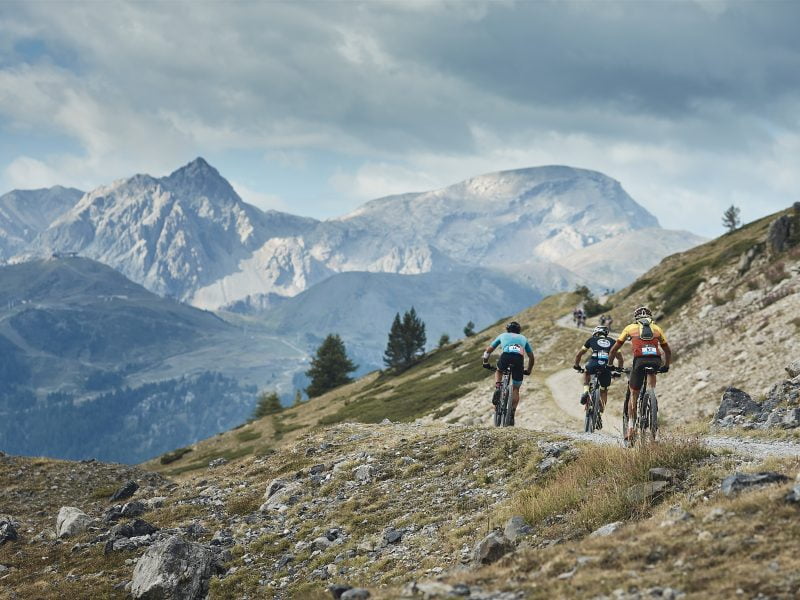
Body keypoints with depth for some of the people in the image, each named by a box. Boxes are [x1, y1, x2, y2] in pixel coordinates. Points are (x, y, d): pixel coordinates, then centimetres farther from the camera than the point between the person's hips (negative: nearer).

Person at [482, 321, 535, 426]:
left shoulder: (503, 335, 34)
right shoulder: (523, 338, 37)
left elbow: (488, 350, 33)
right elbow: (531, 357, 39)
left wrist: (485, 362, 47)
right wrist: (528, 370, 52)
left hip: (506, 356, -1)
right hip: (519, 359, 1)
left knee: (499, 371, 34)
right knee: (515, 389, 14)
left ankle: (497, 388, 6)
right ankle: (512, 414, 2)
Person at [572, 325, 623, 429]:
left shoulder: (592, 340, 26)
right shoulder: (612, 342, 29)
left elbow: (579, 354, 28)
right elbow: (620, 359, 27)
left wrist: (576, 366, 41)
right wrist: (619, 369, 41)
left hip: (593, 363, -1)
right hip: (607, 366, 1)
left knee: (586, 372, 36)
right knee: (604, 390, 21)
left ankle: (586, 390, 11)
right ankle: (600, 415, 12)